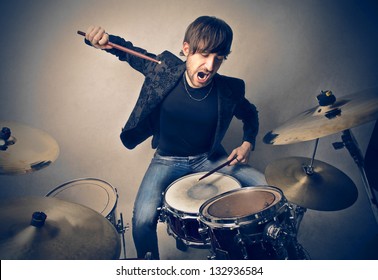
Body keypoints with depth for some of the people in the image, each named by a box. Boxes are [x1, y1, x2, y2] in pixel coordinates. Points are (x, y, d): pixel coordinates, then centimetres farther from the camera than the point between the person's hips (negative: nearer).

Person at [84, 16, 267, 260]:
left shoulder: (229, 90, -14)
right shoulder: (164, 69, -17)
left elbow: (250, 115, 8)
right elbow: (130, 53, 1)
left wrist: (248, 143, -9)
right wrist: (105, 39, -19)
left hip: (209, 158, 2)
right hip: (167, 161, -2)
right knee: (143, 220, -26)